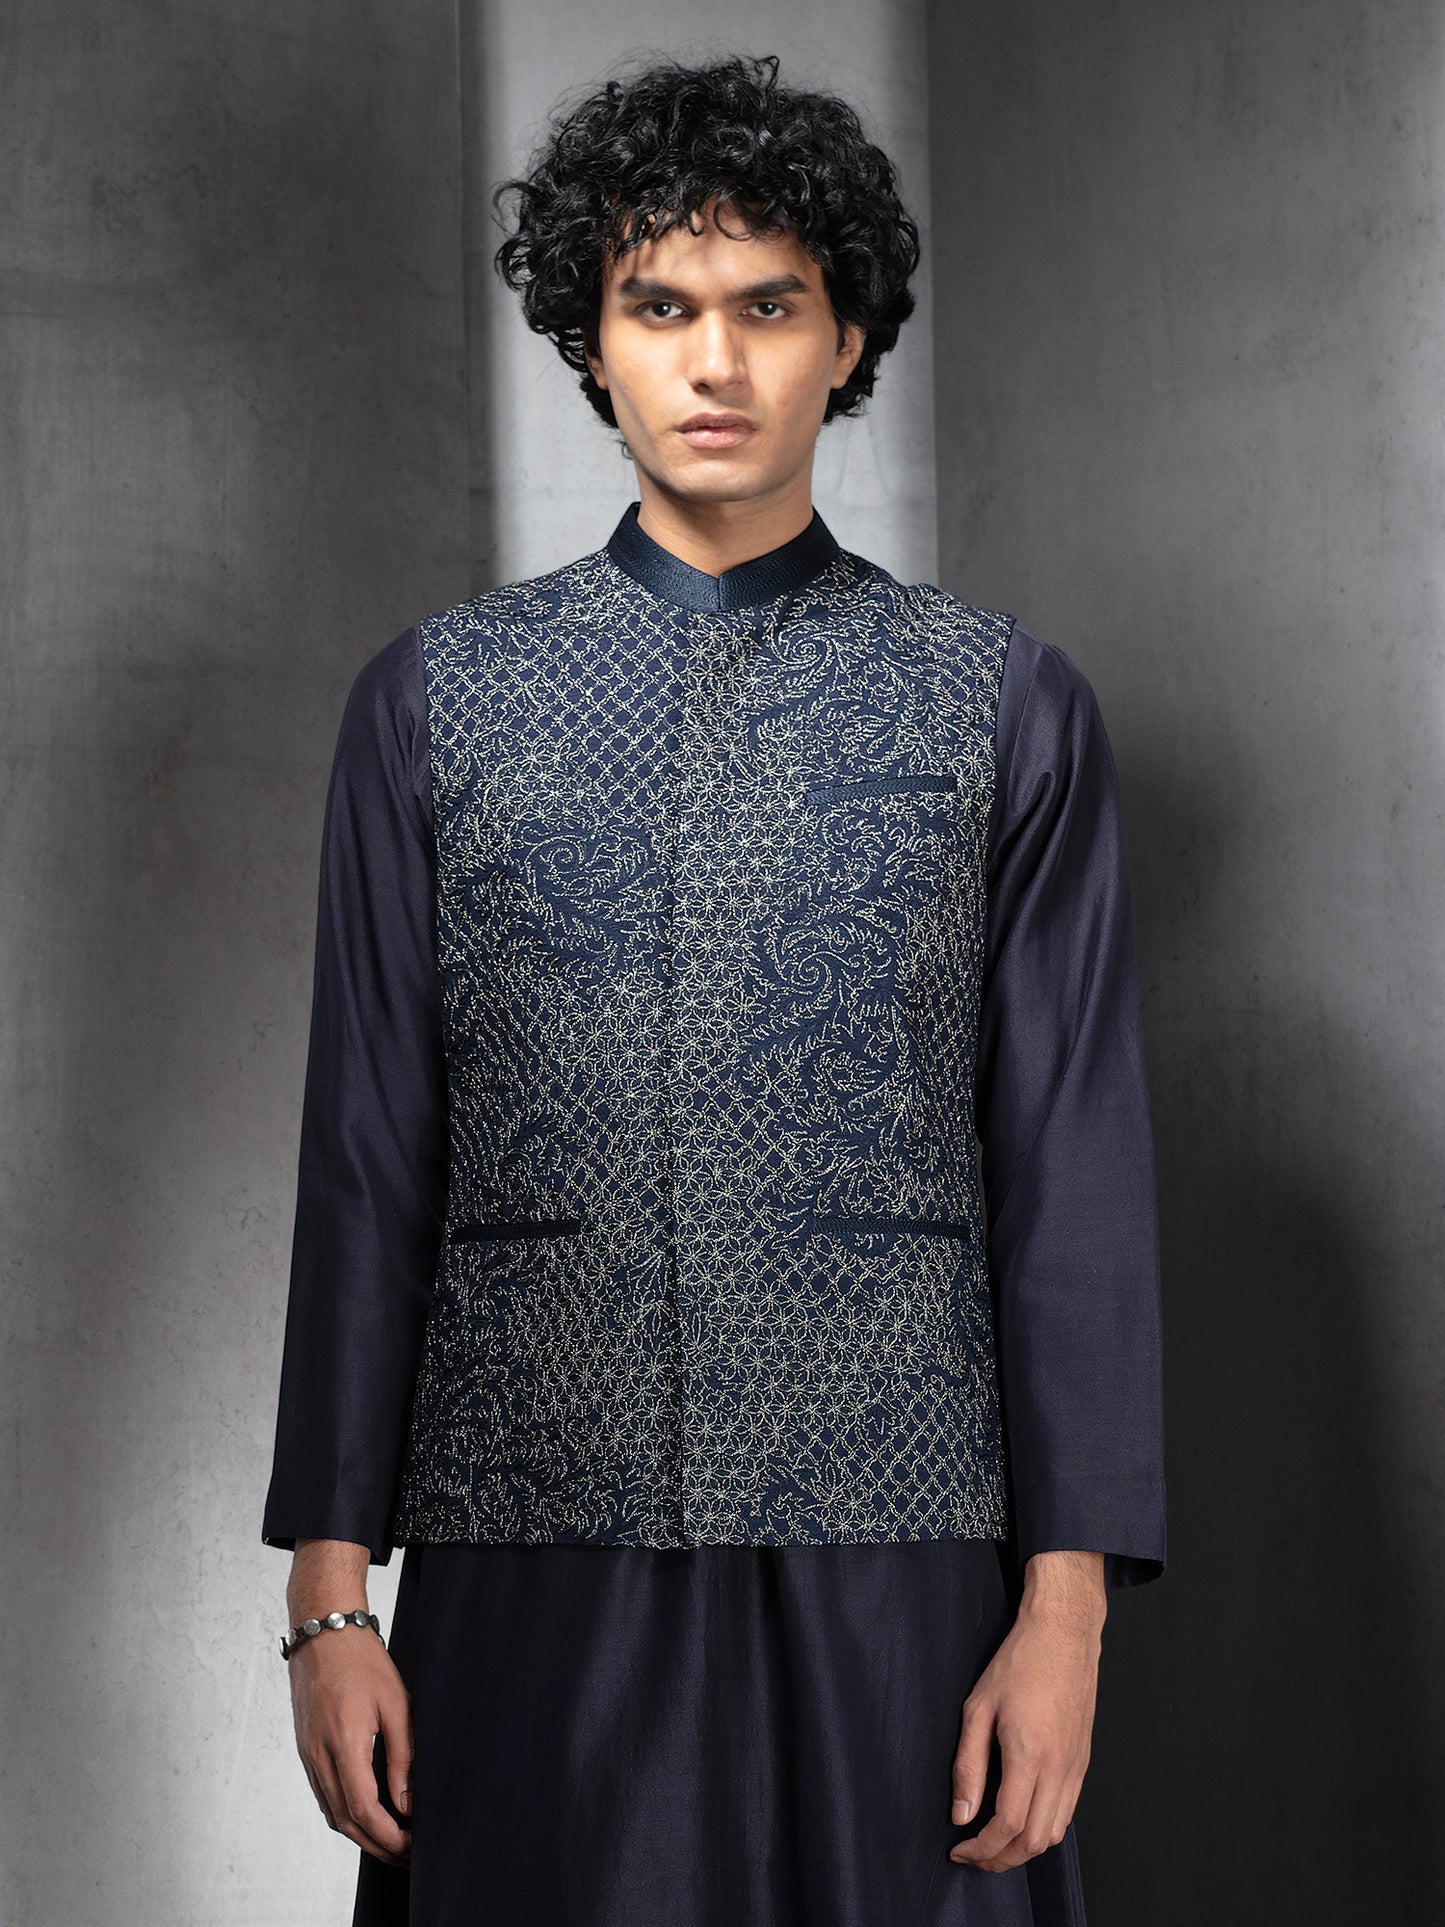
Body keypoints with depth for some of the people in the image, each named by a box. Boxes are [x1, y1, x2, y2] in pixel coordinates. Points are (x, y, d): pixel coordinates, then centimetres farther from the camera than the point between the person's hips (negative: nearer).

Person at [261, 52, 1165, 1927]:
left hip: (891, 1562, -1)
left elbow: (1076, 1173, 2)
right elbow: (369, 1161, 7)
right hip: (529, 1570, 1)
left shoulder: (1009, 708, 5)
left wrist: (1067, 1600, -5)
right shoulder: (432, 702, 8)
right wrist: (329, 1591, 2)